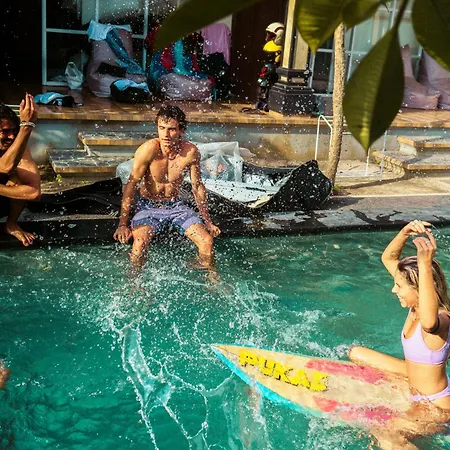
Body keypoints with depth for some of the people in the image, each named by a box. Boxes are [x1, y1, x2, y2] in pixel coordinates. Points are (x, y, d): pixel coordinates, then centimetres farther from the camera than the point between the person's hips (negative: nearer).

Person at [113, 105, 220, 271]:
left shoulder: (191, 152, -12)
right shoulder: (148, 149, -22)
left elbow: (197, 187, 2)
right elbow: (131, 185, -16)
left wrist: (207, 221, 6)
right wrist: (123, 223, -19)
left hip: (176, 205, 3)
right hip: (148, 206, -3)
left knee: (207, 240, -10)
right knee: (140, 241, -30)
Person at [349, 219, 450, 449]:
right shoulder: (416, 306, -11)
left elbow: (428, 321, -63)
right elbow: (388, 258, -6)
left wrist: (425, 265, -69)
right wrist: (405, 232, -24)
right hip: (413, 381, 8)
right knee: (356, 354, 12)